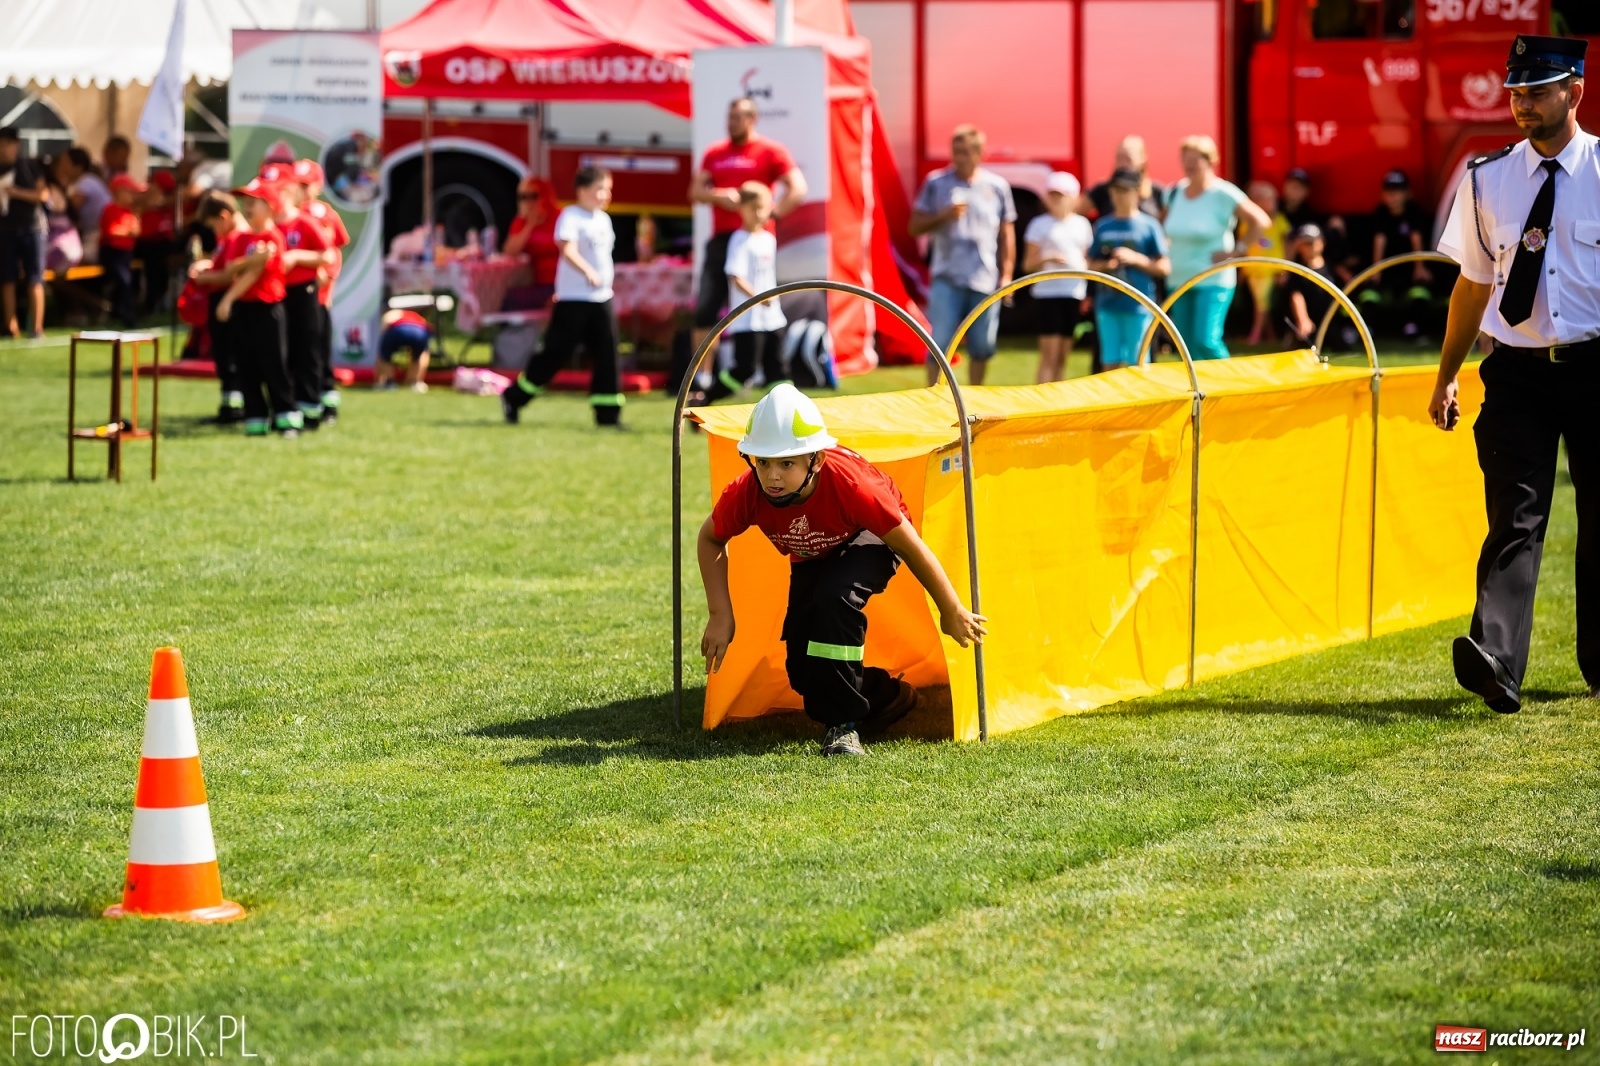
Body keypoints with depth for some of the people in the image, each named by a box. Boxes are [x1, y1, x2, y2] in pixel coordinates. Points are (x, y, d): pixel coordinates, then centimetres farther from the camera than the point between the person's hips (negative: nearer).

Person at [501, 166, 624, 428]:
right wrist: (587, 272, -37)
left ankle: (608, 413, 4)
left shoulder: (603, 219, 15)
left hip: (601, 298, 8)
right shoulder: (571, 216, -10)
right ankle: (514, 398, 9)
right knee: (556, 352, -4)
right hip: (573, 298, -8)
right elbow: (568, 249, -24)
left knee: (606, 354, 2)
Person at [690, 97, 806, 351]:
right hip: (720, 239, 5)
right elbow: (696, 191, 12)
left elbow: (798, 189, -6)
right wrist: (719, 196, -7)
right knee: (705, 309, 2)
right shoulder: (715, 153, 14)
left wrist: (773, 213, -12)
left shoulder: (770, 151, -1)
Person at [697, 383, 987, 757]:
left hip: (869, 542, -5)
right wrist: (721, 615, -15)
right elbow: (710, 539, -8)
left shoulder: (848, 484, -41)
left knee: (833, 598, -37)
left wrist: (951, 611, -18)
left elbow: (910, 545, -28)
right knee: (803, 670, -5)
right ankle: (887, 697, 26)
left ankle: (843, 724, -21)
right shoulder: (746, 494, -32)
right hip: (811, 558, 5)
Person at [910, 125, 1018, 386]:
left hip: (985, 281, 1)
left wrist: (1006, 274, 4)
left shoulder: (997, 186, 5)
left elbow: (1006, 234, 10)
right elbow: (915, 227, 4)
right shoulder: (936, 183, 2)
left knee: (982, 347, 8)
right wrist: (943, 216, -13)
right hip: (947, 278, -1)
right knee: (940, 344, -8)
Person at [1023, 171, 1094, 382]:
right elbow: (1028, 264, -2)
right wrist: (1047, 259, -21)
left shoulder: (1082, 224, 11)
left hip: (1074, 292, 4)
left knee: (1063, 356, 7)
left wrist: (1087, 292, 6)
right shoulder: (1040, 224, -1)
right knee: (1049, 354, -9)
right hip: (1048, 292, -4)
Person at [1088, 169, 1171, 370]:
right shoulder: (1102, 226, 10)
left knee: (1135, 365, -3)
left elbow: (1164, 268, -1)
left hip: (1138, 306, -4)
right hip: (1107, 305, 4)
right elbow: (1091, 265, 16)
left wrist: (1136, 258, -14)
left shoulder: (1148, 225, 0)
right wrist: (1106, 265, -5)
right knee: (1110, 364, 6)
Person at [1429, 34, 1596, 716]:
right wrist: (1447, 375, 12)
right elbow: (1474, 282, 14)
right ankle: (1495, 660, -26)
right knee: (1515, 518, -12)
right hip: (1517, 371, 1)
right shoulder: (1488, 179, 7)